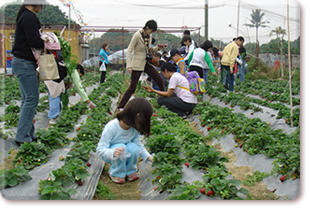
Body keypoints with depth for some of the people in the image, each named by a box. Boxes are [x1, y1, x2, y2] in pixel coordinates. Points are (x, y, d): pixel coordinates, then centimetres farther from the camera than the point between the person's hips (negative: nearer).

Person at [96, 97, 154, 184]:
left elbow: (139, 144, 0)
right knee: (121, 148, -37)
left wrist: (148, 156, -12)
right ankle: (116, 173, -10)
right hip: (109, 155, -4)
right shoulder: (111, 127, -33)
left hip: (125, 155, 4)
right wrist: (113, 153, -51)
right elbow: (100, 148, -31)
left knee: (134, 148, -29)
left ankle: (130, 171, -1)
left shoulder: (134, 128, -15)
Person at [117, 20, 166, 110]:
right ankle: (120, 106, 5)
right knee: (132, 87, -5)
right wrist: (129, 66, -26)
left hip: (147, 63, 7)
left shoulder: (149, 36, 6)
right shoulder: (137, 36, -16)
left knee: (160, 81, 4)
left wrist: (157, 48, -1)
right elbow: (129, 51, -17)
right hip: (137, 64, -7)